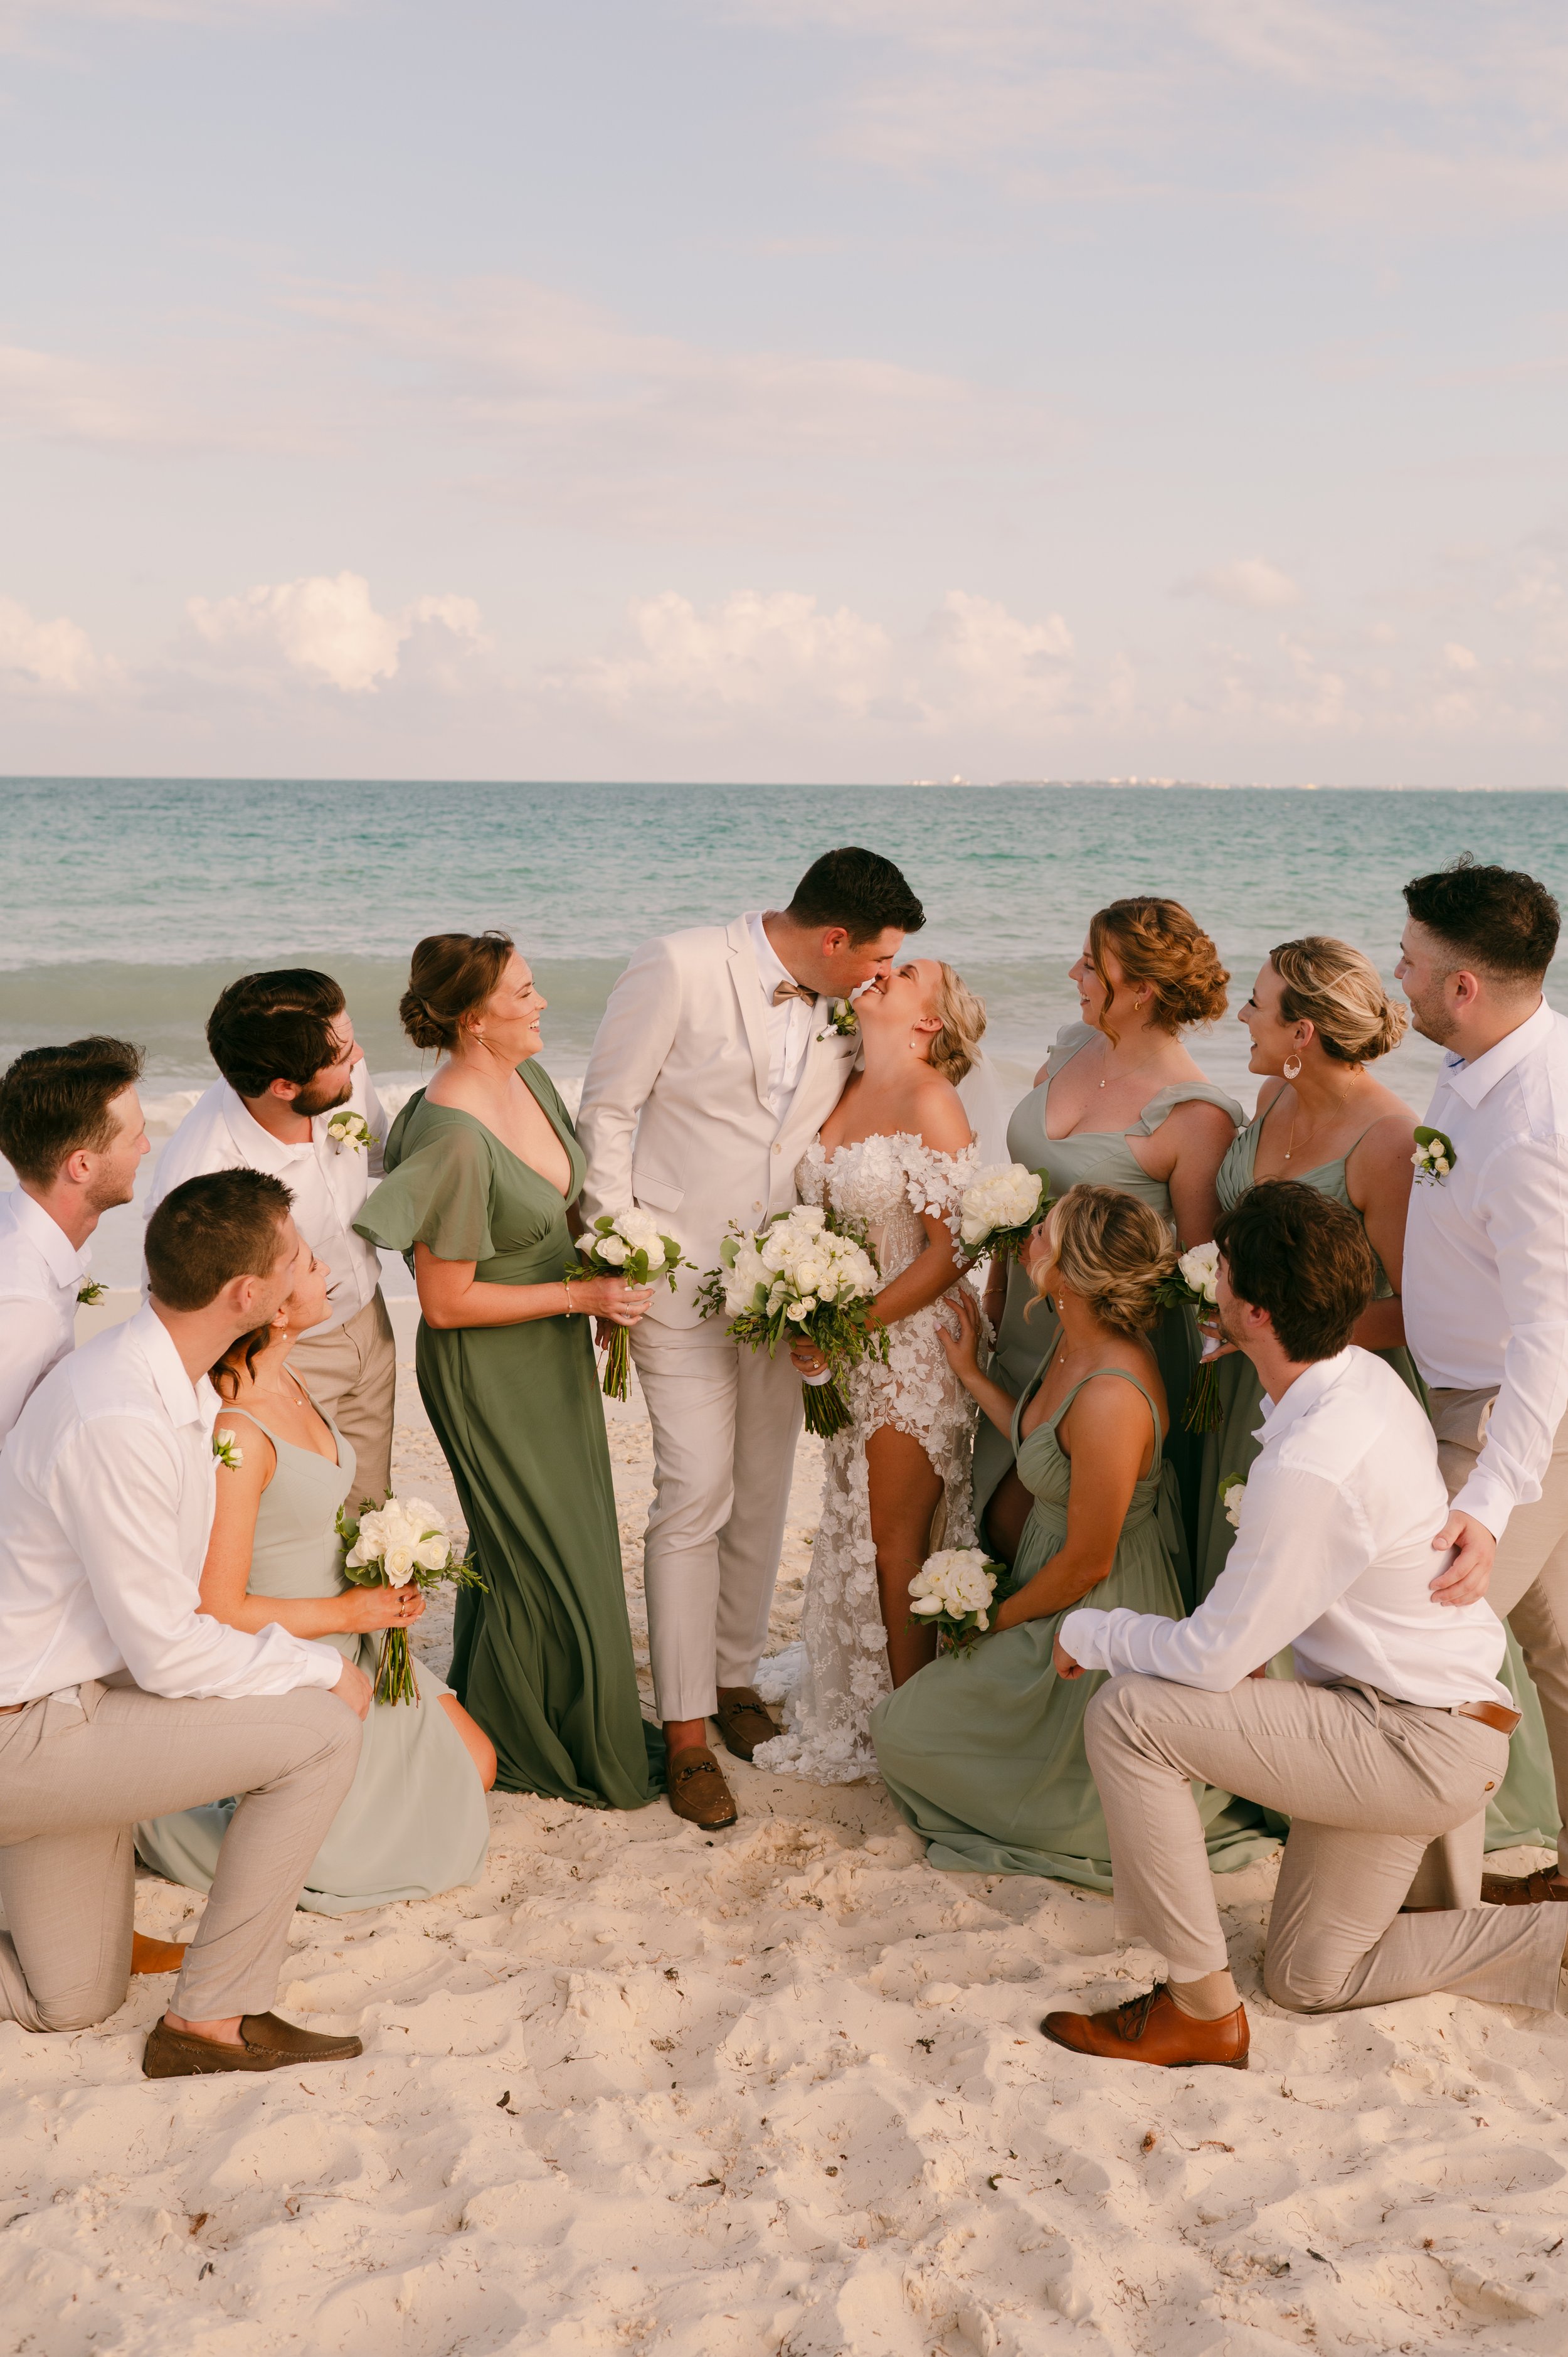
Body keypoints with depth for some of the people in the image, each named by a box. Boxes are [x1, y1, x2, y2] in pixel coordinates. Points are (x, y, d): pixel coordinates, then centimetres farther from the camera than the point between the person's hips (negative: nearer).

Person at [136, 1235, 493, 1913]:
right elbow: (218, 1611, -26)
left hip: (350, 1646, 9)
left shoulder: (282, 1383, 1)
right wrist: (351, 1611, -16)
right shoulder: (233, 1432, -29)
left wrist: (382, 1583, 3)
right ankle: (162, 1822, 8)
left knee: (473, 1766, 15)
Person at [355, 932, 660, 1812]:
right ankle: (526, 1746, 29)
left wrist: (607, 1254, 0)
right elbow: (447, 1301, -23)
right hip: (490, 1370, -8)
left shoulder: (531, 1077, -3)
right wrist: (577, 1295, -20)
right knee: (544, 1558, 6)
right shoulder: (451, 1135, -29)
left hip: (555, 1351, 8)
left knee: (576, 1535, 21)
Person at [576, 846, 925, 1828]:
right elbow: (609, 1109, -8)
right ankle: (686, 1729, 5)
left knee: (764, 1494, 12)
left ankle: (736, 1678, 30)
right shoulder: (679, 968, -13)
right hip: (681, 1272, -5)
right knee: (696, 1495, -7)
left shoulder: (843, 1008, 5)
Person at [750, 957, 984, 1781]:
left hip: (909, 1347, -7)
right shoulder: (846, 1090, 9)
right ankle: (851, 1713, 29)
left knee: (894, 1550, 1)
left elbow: (949, 1250, -16)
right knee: (850, 1536, 15)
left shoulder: (930, 1101, -13)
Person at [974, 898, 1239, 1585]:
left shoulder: (1194, 1118, -21)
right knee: (999, 1521, 15)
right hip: (1023, 1342, 7)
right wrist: (993, 1298, 13)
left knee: (1019, 1529, 2)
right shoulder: (1069, 1051, 1)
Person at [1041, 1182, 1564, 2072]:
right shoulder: (1365, 1376, -1)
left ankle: (1201, 2010, -8)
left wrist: (1088, 1632, -6)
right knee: (1310, 1979, 17)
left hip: (1422, 1747, -9)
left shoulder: (1314, 1465, -30)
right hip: (1415, 1716, 9)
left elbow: (1214, 1656, -22)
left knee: (1128, 1713, -19)